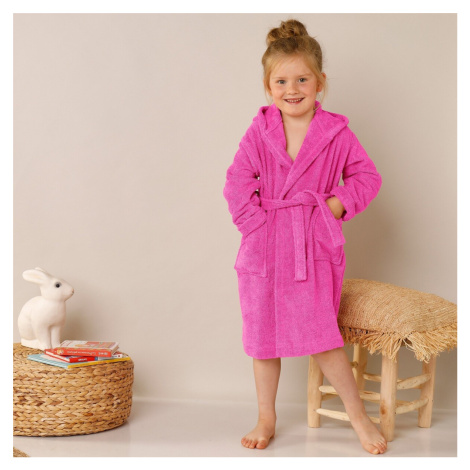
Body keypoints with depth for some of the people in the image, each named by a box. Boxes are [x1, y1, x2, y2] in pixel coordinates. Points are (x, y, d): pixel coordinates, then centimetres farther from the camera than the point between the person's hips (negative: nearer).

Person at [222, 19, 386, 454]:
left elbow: (367, 177, 5)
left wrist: (337, 204, -9)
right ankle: (266, 418, 28)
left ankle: (359, 416, 15)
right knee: (263, 336, 11)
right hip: (264, 249, 2)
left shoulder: (336, 133, -2)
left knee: (321, 337, -5)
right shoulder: (259, 132, 0)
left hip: (314, 250, -2)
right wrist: (258, 223, -10)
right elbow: (237, 185, -1)